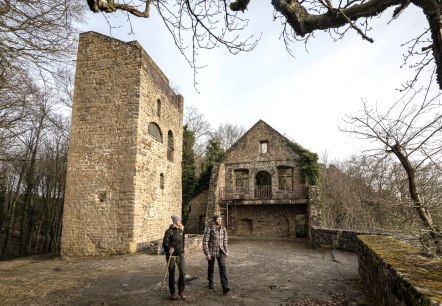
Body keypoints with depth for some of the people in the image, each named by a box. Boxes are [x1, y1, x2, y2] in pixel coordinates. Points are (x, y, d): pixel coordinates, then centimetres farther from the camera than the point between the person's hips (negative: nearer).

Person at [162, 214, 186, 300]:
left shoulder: (181, 230, 9)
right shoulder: (169, 231, -9)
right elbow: (165, 243, -16)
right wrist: (169, 248, -34)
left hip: (180, 254, 4)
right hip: (171, 255, -3)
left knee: (182, 270, -14)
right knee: (171, 274, 7)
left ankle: (181, 290, 3)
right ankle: (172, 293, 23)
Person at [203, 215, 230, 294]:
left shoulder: (223, 229, 2)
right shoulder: (209, 229, -13)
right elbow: (205, 241, -12)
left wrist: (226, 251, 10)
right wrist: (207, 253, -14)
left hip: (220, 251, 3)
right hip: (211, 251, -2)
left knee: (222, 267, -12)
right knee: (211, 267, 14)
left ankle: (225, 287, -15)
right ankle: (210, 283, 37)